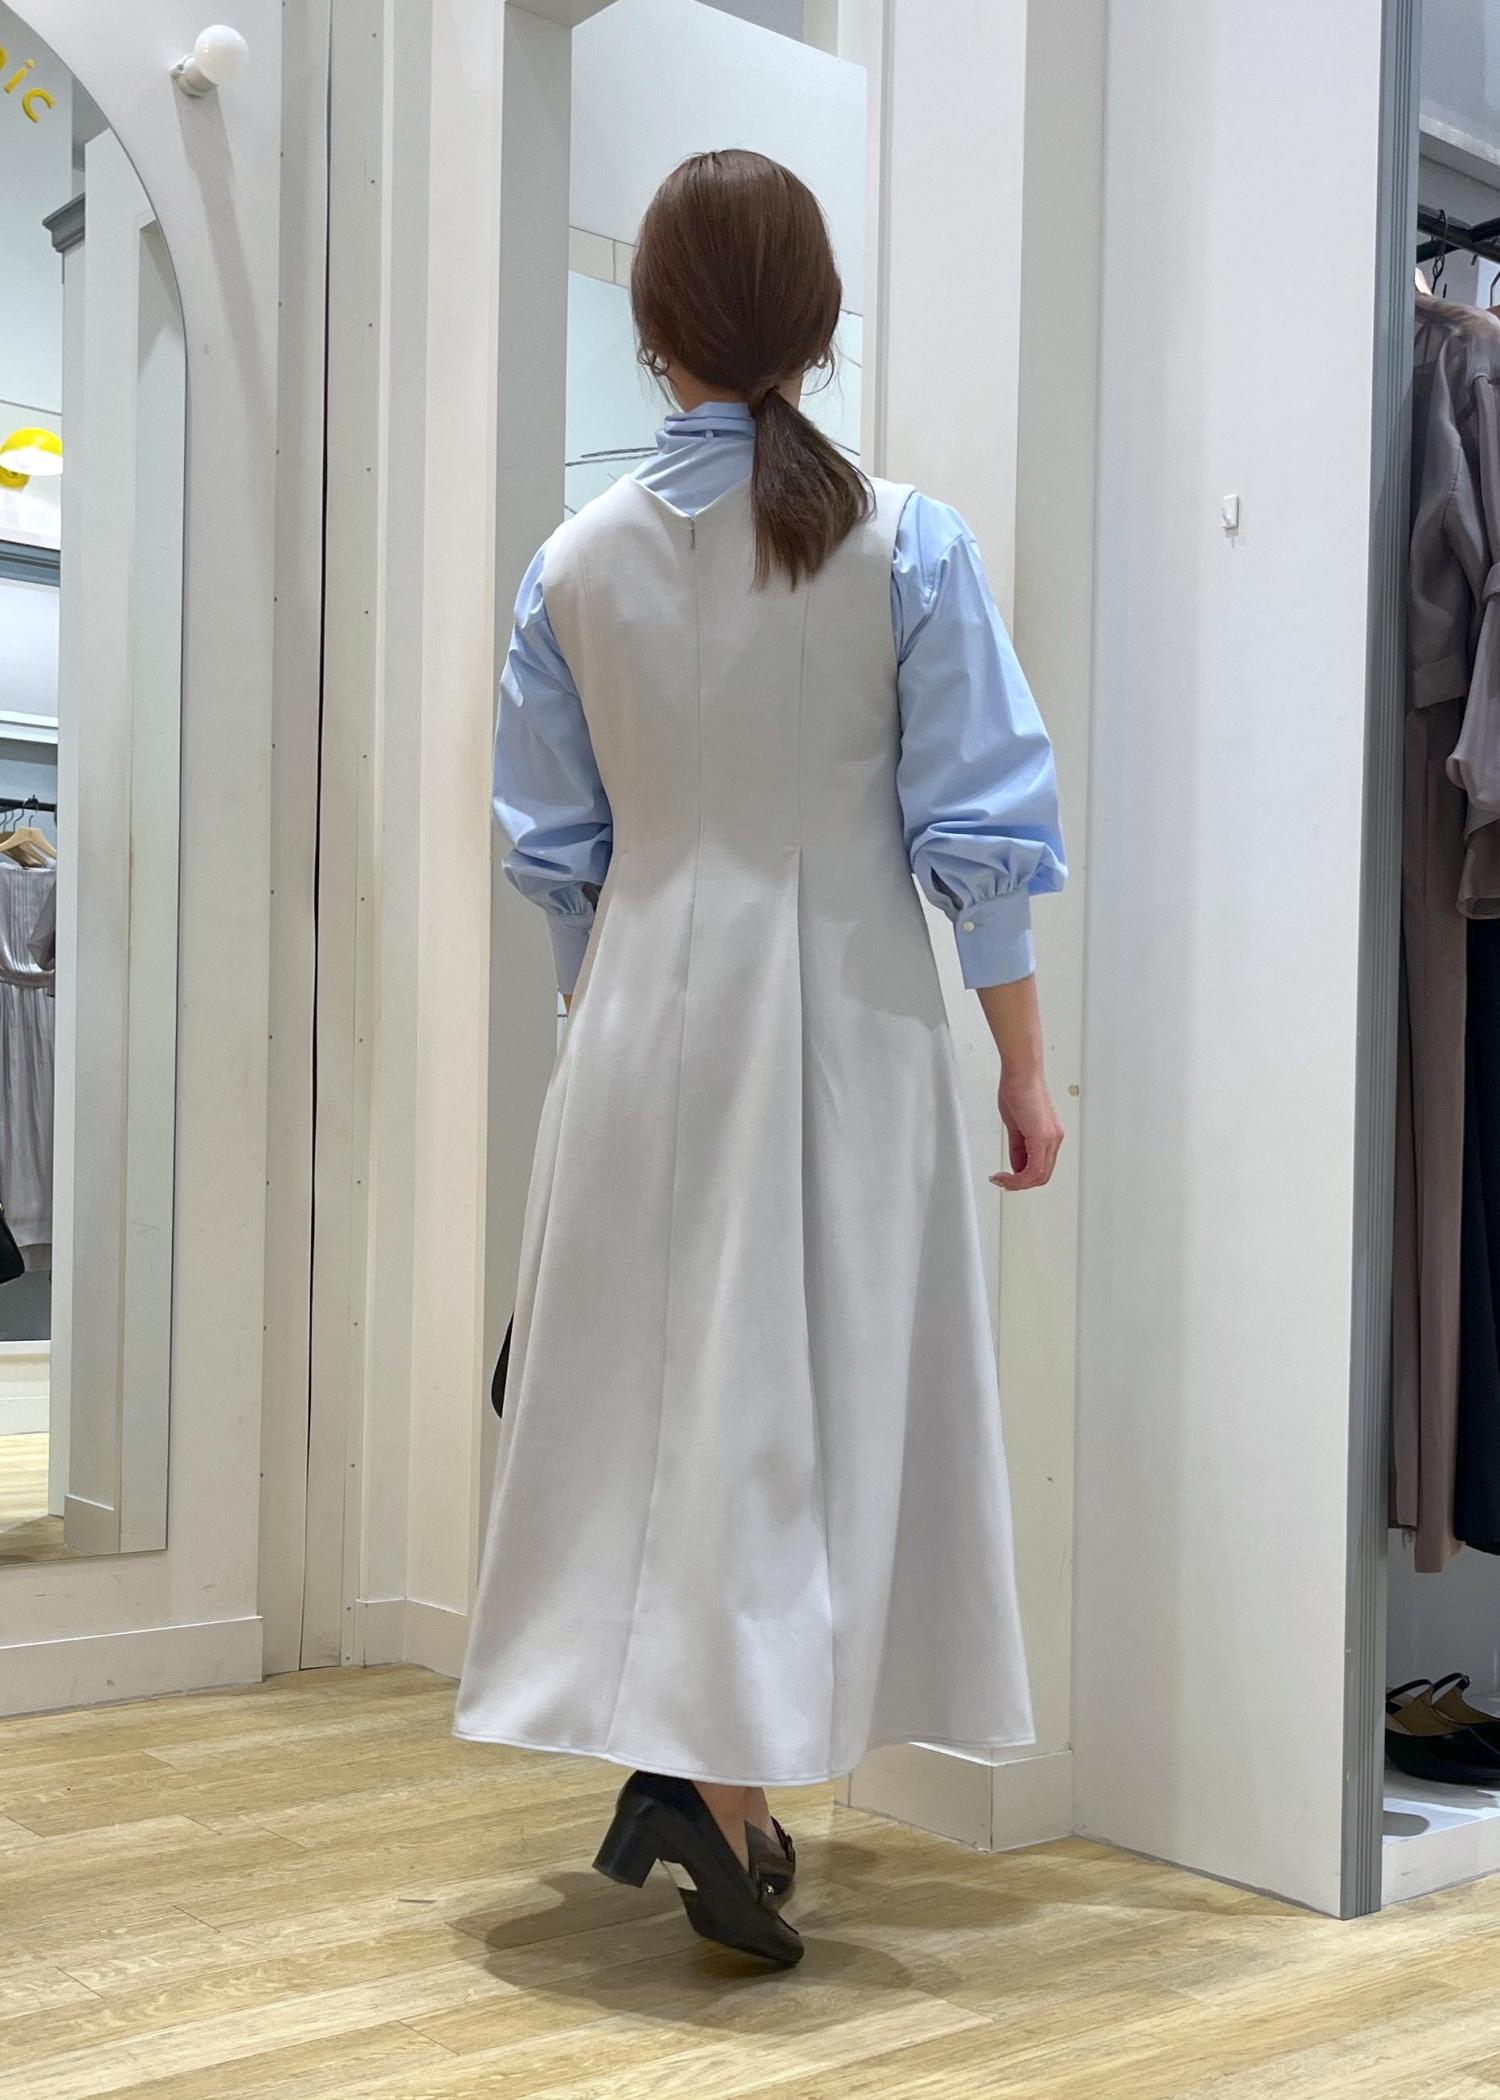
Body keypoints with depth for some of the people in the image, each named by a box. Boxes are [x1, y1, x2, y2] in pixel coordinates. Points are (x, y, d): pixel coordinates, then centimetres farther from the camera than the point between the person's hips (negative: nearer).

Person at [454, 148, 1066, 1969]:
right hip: (847, 1023, -2)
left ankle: (670, 1762, 20)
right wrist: (1024, 1064, 2)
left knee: (655, 1377, 13)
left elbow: (553, 850, 7)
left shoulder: (578, 560, 1)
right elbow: (978, 830, -6)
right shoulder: (907, 544, -6)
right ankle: (722, 1788, 4)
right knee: (802, 1388, 4)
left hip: (644, 1026, 3)